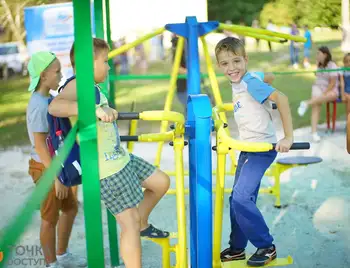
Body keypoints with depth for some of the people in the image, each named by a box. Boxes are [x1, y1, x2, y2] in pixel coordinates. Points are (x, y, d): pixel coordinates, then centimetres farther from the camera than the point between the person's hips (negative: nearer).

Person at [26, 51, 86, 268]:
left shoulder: (45, 100, 7)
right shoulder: (39, 106, -22)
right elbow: (39, 145, -23)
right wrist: (57, 177, -21)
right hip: (47, 170, -9)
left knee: (71, 208, 20)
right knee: (50, 218, 6)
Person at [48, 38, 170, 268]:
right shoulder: (77, 86, -18)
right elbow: (55, 106, -40)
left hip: (121, 158, 10)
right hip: (105, 169, -10)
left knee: (161, 182, 19)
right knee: (129, 221, -4)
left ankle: (143, 225, 38)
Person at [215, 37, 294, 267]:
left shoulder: (251, 81, -18)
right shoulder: (237, 84, 7)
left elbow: (281, 98, -29)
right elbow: (265, 78, 27)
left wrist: (288, 137, -32)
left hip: (263, 148, -9)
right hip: (247, 148, 9)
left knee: (241, 197, -16)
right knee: (238, 199, 11)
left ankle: (267, 247, -1)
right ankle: (237, 249, 24)